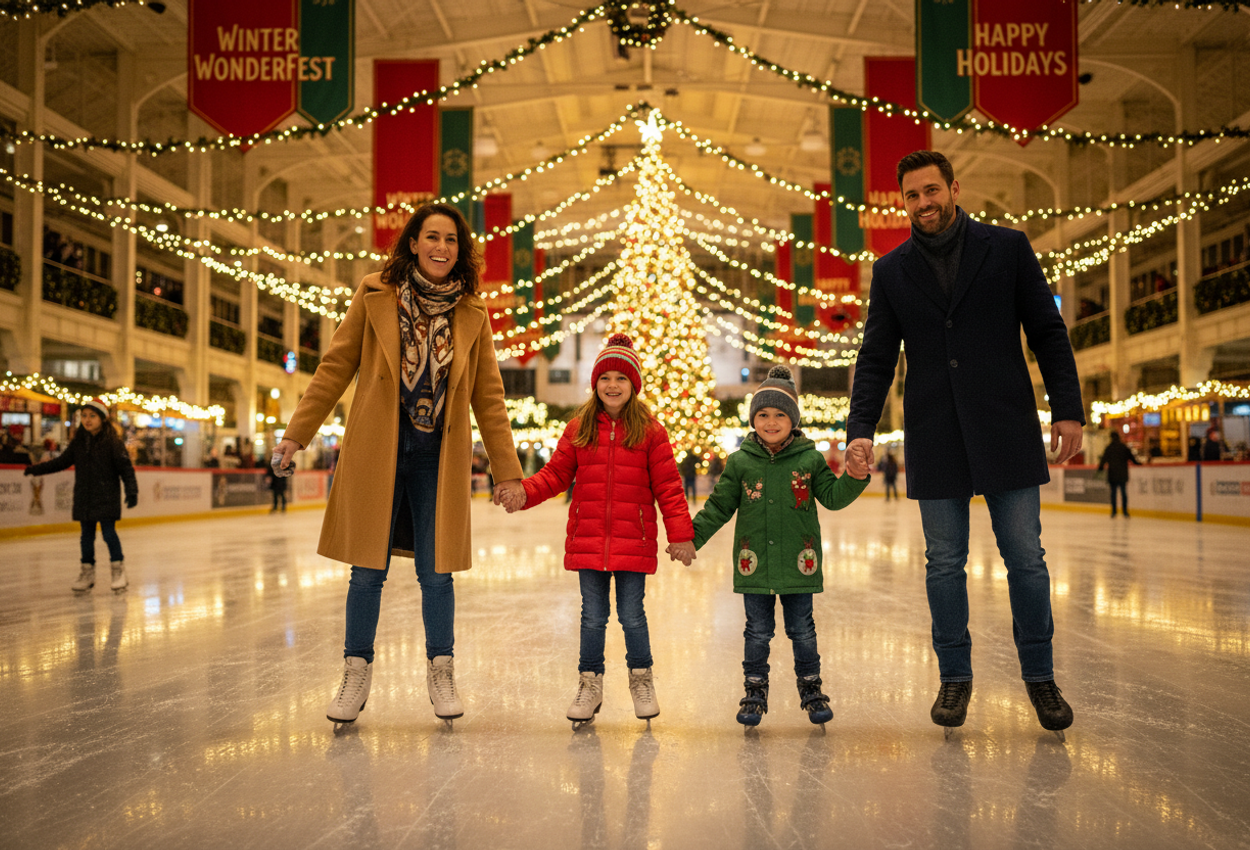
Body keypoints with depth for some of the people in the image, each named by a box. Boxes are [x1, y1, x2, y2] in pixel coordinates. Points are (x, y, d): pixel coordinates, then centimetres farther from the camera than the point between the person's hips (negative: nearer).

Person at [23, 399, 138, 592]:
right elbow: (61, 462, 17)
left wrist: (131, 490, -17)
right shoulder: (78, 443, 7)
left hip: (107, 498, -5)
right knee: (86, 535, 11)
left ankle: (119, 570, 8)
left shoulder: (112, 442, -9)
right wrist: (36, 469, 15)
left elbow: (125, 467, -10)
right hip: (84, 498, 5)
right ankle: (87, 573, 21)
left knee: (109, 533, -5)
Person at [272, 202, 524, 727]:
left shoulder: (472, 314, 4)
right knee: (368, 569, 6)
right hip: (376, 451, -1)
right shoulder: (375, 295, 0)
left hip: (438, 458, 1)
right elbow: (335, 368, 4)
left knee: (436, 571, 5)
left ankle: (440, 673, 24)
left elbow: (488, 398, 7)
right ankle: (356, 673, 23)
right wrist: (296, 434, 1)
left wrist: (508, 471, 5)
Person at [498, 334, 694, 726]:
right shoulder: (579, 429, 5)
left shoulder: (650, 431, -1)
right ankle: (590, 684, 26)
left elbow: (668, 487, -1)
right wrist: (524, 492, -12)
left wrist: (680, 534, -6)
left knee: (631, 615, 6)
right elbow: (556, 473, 6)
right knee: (593, 617, 9)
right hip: (587, 541, 2)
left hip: (634, 542, -2)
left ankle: (641, 680, 29)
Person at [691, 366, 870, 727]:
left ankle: (811, 690, 27)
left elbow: (832, 496, 2)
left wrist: (854, 478, -16)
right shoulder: (740, 462, 1)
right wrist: (690, 538, -1)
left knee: (802, 631, 10)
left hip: (798, 565, 0)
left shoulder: (810, 459, 1)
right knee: (758, 632, 8)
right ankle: (755, 692, 23)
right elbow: (718, 507, 5)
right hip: (754, 565, 0)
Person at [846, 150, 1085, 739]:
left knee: (1025, 558, 3)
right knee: (944, 564, 6)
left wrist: (1068, 408, -2)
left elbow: (1047, 333, 4)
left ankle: (1040, 676, 20)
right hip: (934, 440, 1)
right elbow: (875, 359, 6)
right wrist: (861, 429, -5)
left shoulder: (1008, 248, 4)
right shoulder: (891, 271, 8)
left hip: (1007, 431, -1)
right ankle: (955, 678, 20)